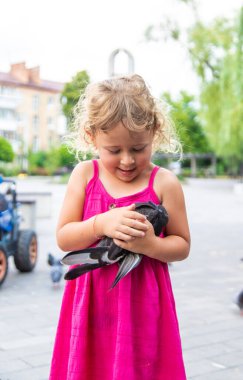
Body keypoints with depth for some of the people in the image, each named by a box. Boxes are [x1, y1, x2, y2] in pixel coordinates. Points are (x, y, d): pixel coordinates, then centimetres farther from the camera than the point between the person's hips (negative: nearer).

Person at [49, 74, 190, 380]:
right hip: (90, 303, 2)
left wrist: (150, 244, -21)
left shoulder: (164, 183, -7)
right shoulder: (84, 175, -2)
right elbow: (63, 237, -2)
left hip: (142, 304, -1)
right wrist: (101, 224, -19)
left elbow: (182, 246, -1)